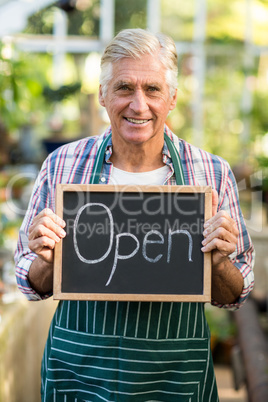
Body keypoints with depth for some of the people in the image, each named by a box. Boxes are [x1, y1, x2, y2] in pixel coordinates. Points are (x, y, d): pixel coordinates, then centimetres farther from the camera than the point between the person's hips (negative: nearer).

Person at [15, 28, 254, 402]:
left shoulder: (213, 173, -6)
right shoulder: (62, 165, -5)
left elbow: (232, 297, 2)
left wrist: (219, 263, -19)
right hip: (78, 369, 0)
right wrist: (45, 262, -18)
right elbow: (35, 287, 3)